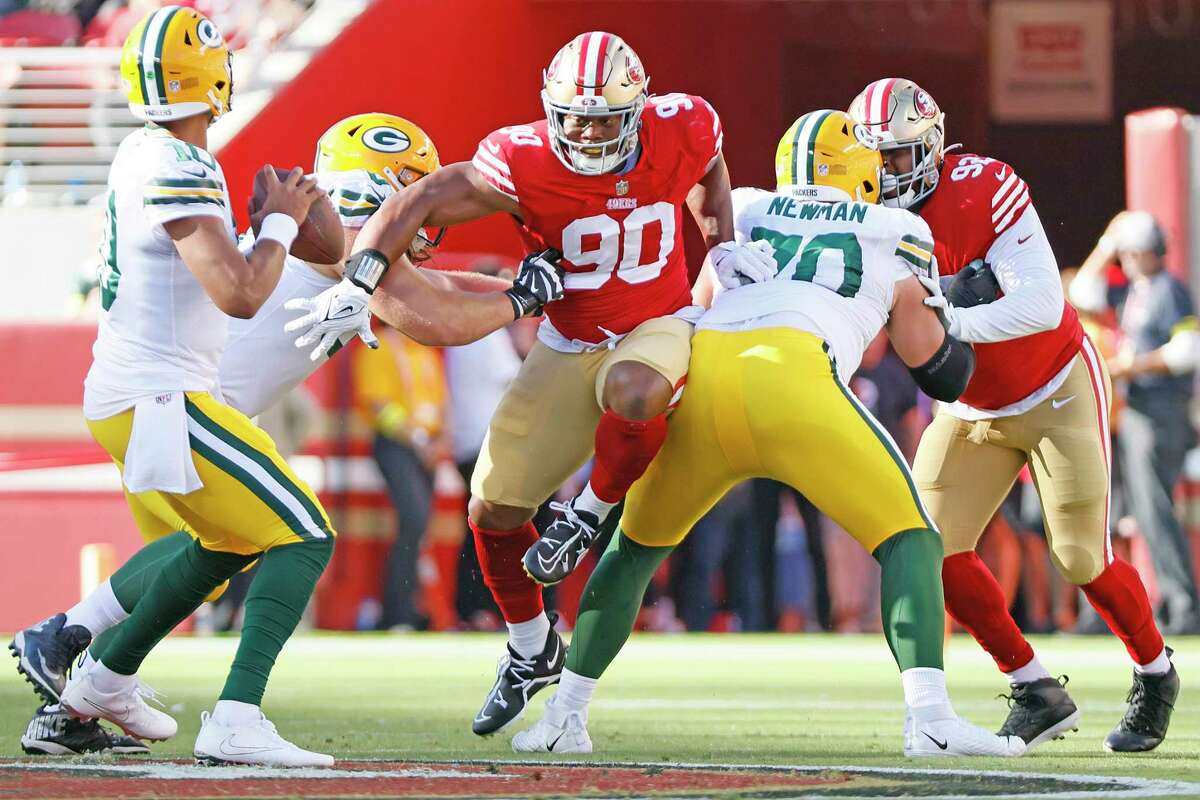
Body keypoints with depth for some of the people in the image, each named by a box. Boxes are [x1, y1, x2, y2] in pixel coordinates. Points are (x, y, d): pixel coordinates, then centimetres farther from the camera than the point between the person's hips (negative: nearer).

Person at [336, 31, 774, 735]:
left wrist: (723, 243, -1)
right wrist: (360, 282, -37)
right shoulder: (526, 164, -23)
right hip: (570, 349, 1)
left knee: (634, 393, -40)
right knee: (494, 511, 1)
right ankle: (532, 652, 29)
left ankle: (592, 511, -7)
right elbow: (418, 205, -25)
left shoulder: (681, 132, -17)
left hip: (660, 329, -1)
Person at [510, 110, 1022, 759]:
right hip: (789, 381, -3)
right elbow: (931, 362, 35)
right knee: (909, 540, 5)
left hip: (696, 383, 3)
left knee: (635, 549, 26)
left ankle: (565, 713, 22)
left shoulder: (743, 212, 31)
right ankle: (929, 716, -14)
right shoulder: (897, 234, 25)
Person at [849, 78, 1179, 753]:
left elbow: (1044, 305, -33)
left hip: (1058, 390, -5)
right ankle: (1038, 693, 6)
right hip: (974, 412, 5)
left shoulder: (985, 190, -27)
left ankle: (1156, 677, 23)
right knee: (934, 548, -9)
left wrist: (951, 322, -43)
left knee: (1083, 560, -5)